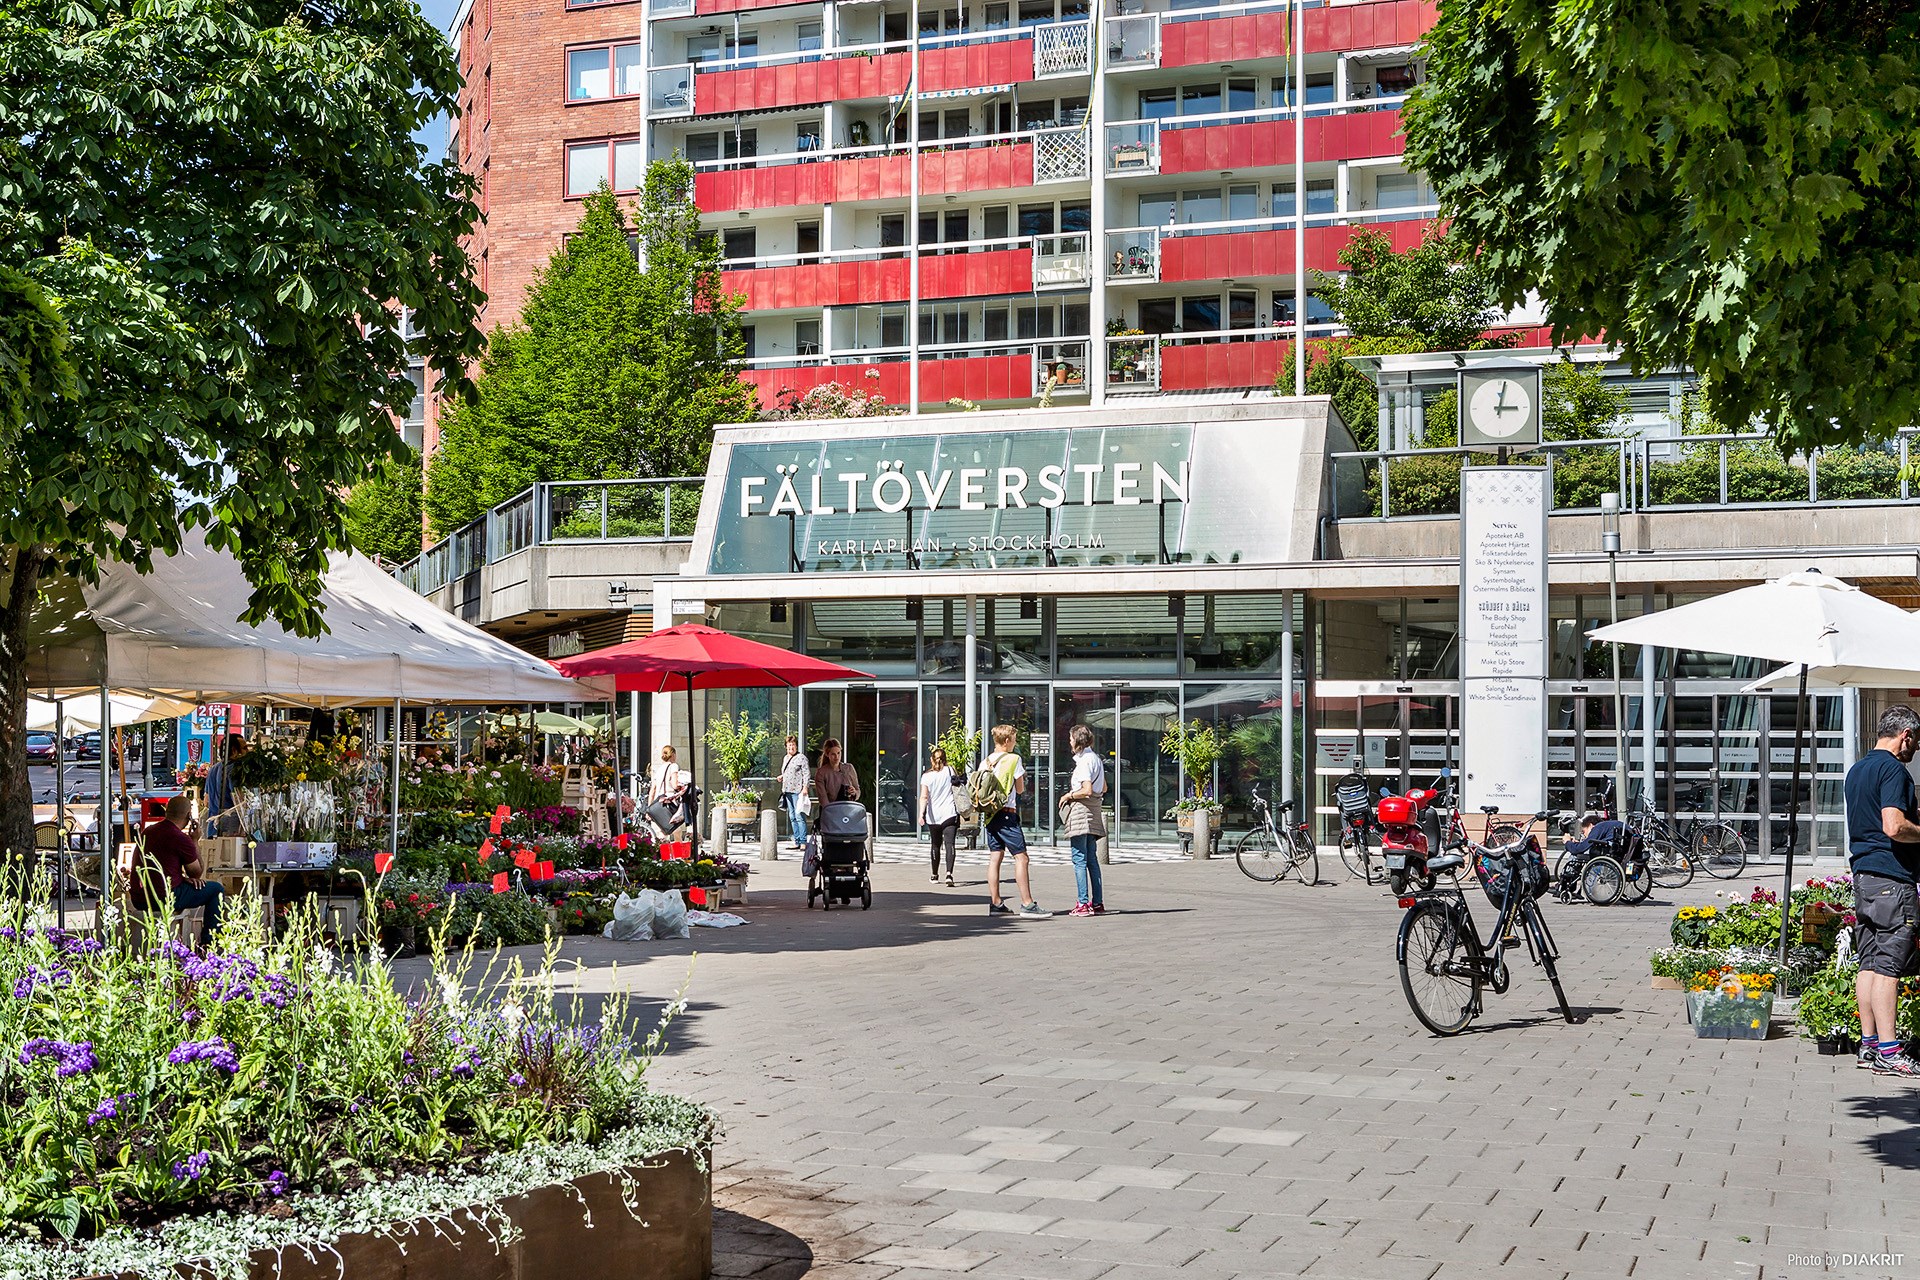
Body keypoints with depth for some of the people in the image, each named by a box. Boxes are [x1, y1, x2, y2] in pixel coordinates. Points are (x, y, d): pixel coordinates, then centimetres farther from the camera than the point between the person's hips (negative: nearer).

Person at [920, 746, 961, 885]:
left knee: (936, 845, 16)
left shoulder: (926, 776, 0)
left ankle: (935, 876, 28)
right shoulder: (950, 771, 1)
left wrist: (921, 814, -17)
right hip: (950, 814, -1)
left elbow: (924, 797, -10)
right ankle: (949, 873, -28)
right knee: (950, 844, -9)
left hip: (933, 816, 1)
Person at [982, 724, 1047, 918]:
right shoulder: (1013, 759, -7)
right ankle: (1027, 904, -13)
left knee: (995, 856, 9)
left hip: (990, 814, 7)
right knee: (1021, 856, -7)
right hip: (1007, 814, -7)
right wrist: (1023, 777, 15)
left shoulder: (986, 762, 11)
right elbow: (1020, 789, -2)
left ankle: (995, 903, 10)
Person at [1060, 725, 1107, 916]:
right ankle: (1097, 903, 11)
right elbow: (1104, 788, 22)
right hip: (1094, 812, 9)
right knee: (1092, 859, 11)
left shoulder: (1084, 761, -14)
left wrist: (1068, 795, -7)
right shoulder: (1095, 759, 15)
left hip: (1081, 811, -9)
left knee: (1079, 860, -7)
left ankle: (1083, 903, -10)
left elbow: (1087, 790, -22)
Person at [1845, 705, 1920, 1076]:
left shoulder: (1856, 770, 17)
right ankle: (1889, 1051, -8)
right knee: (1888, 965, -8)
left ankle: (1869, 1045, 13)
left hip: (1862, 875, 9)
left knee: (1869, 963, 10)